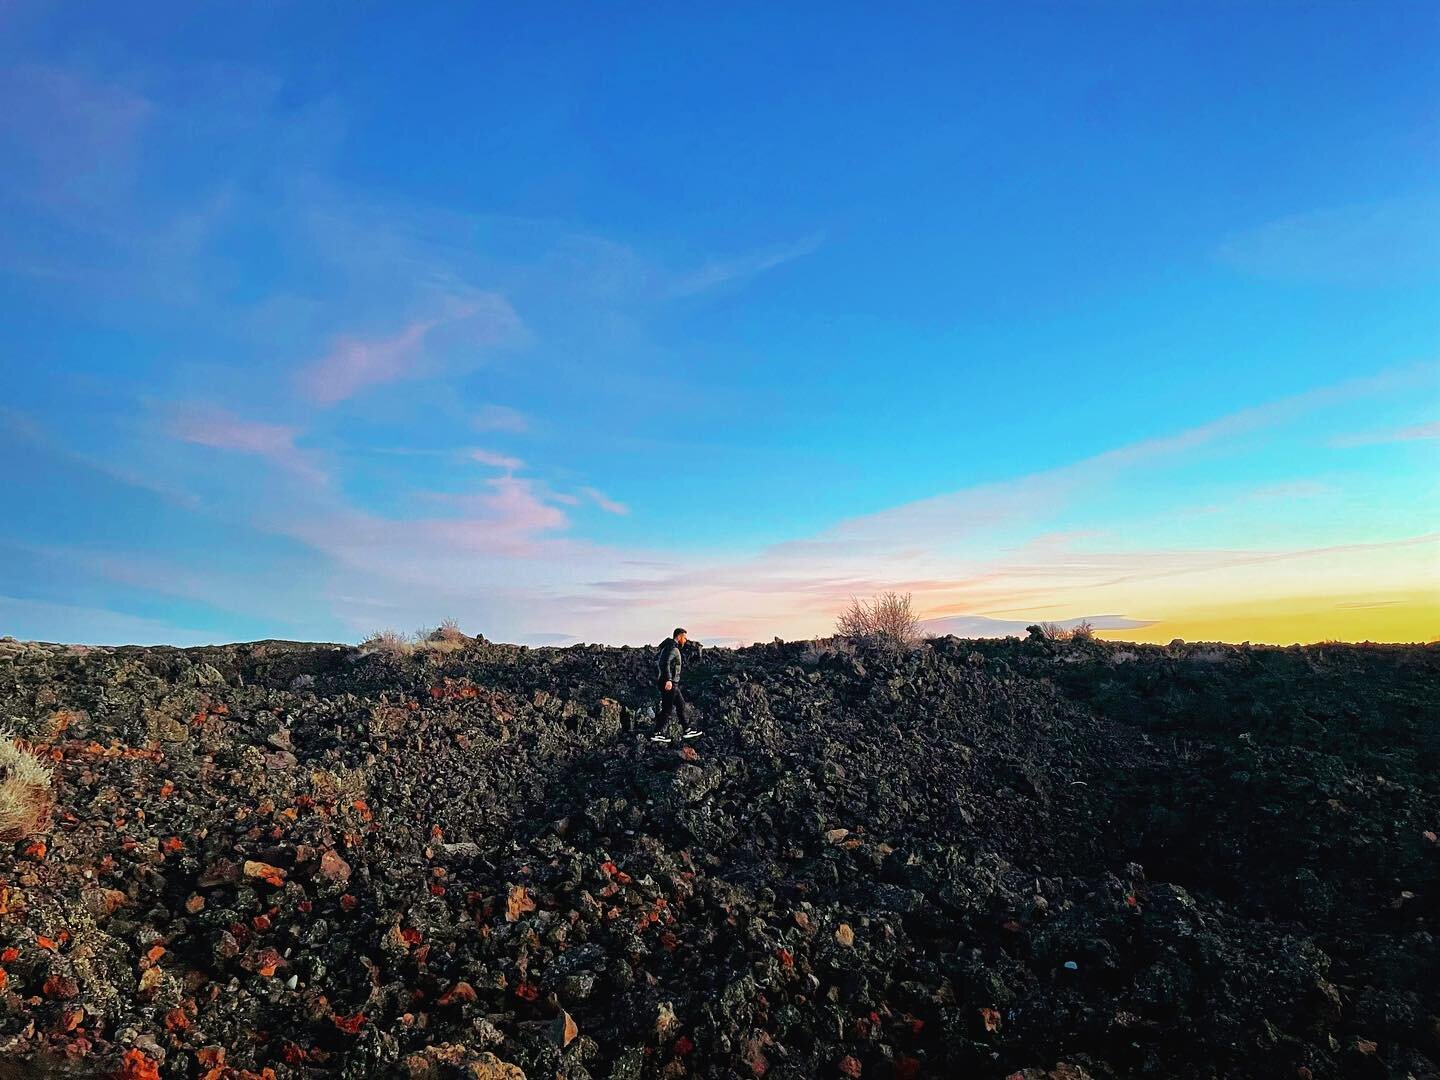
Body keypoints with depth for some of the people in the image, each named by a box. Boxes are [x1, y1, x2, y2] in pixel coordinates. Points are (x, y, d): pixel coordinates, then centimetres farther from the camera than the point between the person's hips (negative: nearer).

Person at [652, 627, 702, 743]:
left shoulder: (672, 647, 18)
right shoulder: (672, 648, -15)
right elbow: (666, 663, -28)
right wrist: (668, 680, -35)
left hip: (671, 683, 11)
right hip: (669, 683, -11)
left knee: (680, 704, 15)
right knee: (667, 708, -6)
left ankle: (687, 730, 22)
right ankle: (657, 734, -2)